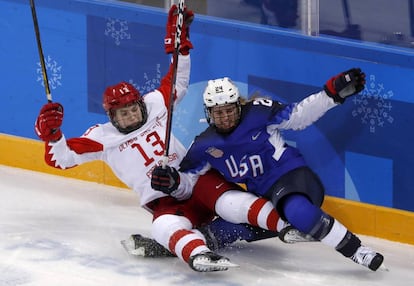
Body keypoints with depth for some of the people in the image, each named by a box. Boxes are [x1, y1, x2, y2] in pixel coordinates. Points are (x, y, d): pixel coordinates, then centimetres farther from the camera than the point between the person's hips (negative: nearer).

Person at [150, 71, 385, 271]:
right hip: (262, 195, 7)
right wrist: (172, 181, -14)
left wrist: (333, 93, -15)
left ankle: (355, 249, -33)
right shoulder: (205, 146, 3)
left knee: (299, 211, -39)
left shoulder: (258, 113, -8)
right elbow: (189, 179, 9)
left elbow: (298, 116, -5)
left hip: (293, 175, -6)